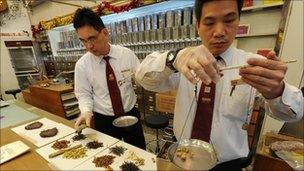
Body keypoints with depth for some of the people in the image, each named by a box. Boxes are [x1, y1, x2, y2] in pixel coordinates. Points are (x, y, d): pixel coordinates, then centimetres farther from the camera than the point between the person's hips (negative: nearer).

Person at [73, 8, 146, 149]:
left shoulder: (127, 54, -9)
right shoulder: (82, 65, -9)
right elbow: (84, 94, -1)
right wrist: (86, 112, -19)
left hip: (131, 115, 1)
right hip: (103, 121, 0)